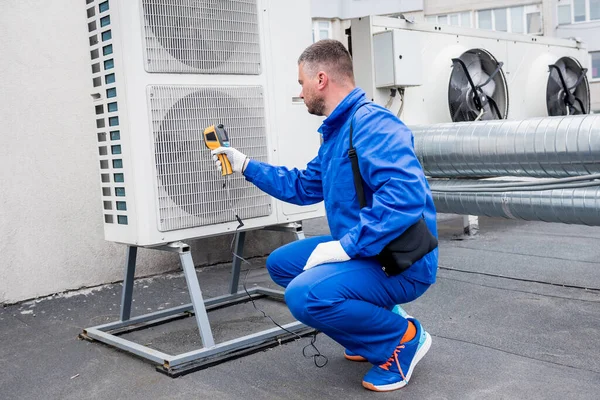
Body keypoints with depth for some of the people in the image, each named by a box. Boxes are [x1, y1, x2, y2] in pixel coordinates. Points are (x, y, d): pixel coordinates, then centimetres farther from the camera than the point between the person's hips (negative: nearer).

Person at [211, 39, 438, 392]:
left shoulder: (372, 124, -21)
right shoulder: (337, 131, 14)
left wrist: (346, 246, -30)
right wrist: (246, 165, 26)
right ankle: (377, 321, 15)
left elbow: (405, 195, -35)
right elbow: (303, 187, 26)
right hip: (363, 250, 10)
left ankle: (402, 339, -4)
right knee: (281, 263, 16)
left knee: (305, 295, -29)